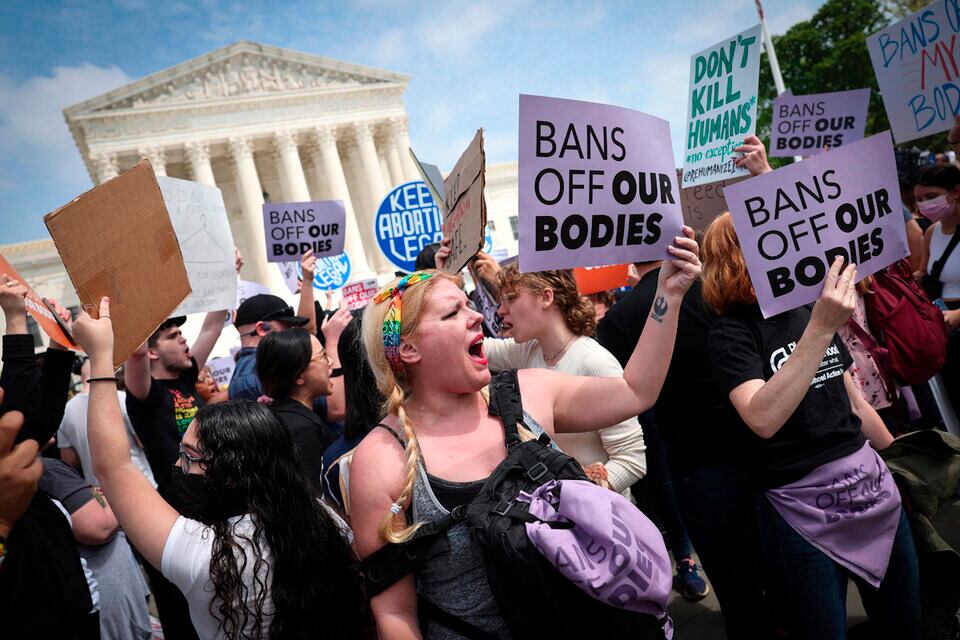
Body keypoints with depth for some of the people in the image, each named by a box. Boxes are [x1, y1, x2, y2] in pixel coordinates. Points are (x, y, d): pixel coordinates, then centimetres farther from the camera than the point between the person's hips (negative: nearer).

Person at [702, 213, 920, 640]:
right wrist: (820, 330, -32)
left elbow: (855, 404, 18)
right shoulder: (732, 332, -12)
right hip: (802, 508, -7)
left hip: (873, 486, 7)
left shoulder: (810, 311, 9)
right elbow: (763, 420, -29)